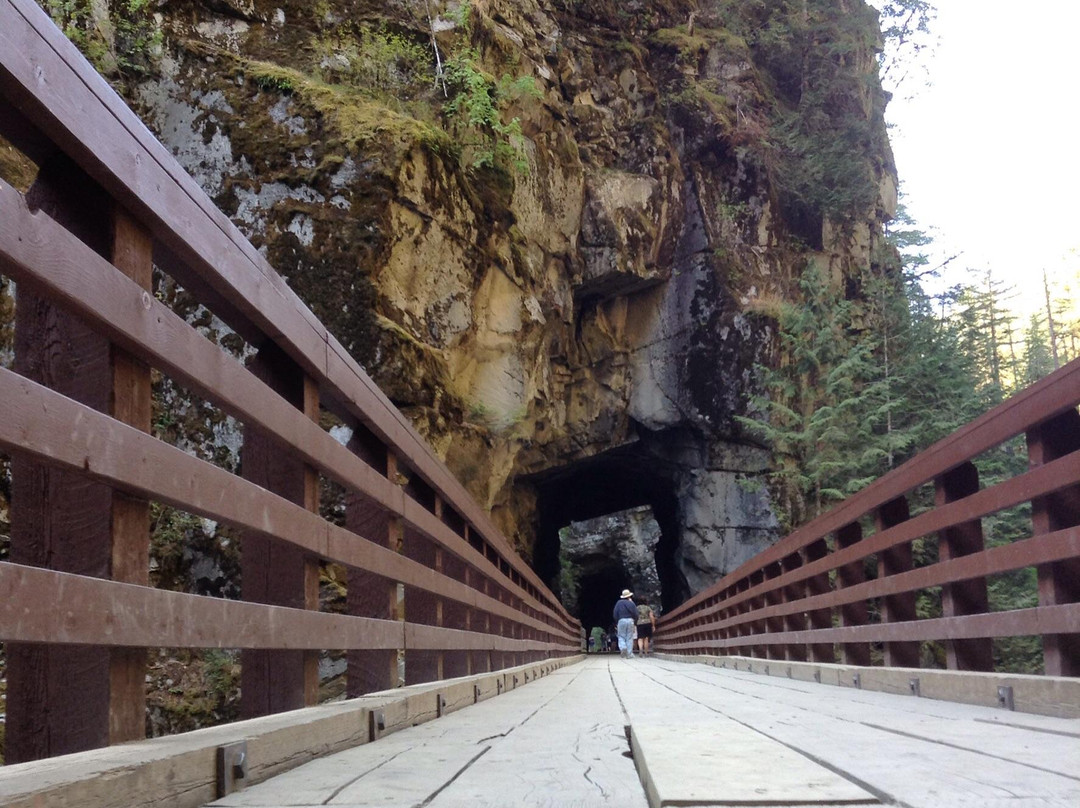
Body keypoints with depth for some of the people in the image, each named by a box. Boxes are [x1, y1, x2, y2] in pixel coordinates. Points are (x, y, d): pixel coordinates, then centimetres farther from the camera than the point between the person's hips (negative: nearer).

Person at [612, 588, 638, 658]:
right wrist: (633, 619, 21)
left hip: (621, 621, -1)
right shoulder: (632, 603, 6)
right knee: (629, 638, 4)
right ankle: (629, 654, 0)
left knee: (621, 637, 6)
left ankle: (623, 648, -22)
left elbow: (615, 614, 1)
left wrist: (616, 623, 9)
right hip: (630, 621, 1)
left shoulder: (619, 603, 4)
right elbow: (636, 614, 2)